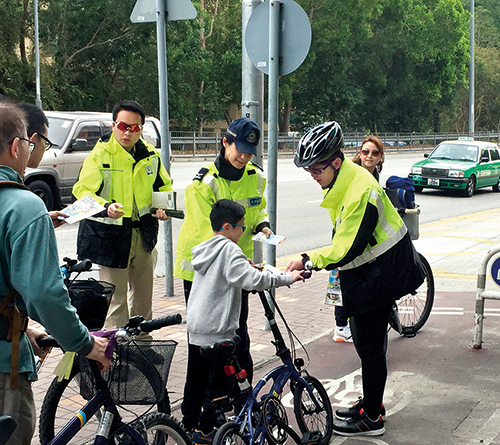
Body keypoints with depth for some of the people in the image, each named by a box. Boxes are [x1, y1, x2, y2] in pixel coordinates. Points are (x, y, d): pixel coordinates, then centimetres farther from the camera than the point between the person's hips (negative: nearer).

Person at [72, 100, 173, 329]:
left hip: (143, 234, 5)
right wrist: (106, 207, -37)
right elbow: (82, 191, -18)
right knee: (115, 301, -3)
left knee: (144, 298, 17)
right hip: (110, 235, -5)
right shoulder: (100, 154, -11)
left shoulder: (150, 155, 5)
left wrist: (163, 206, -1)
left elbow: (164, 186, 20)